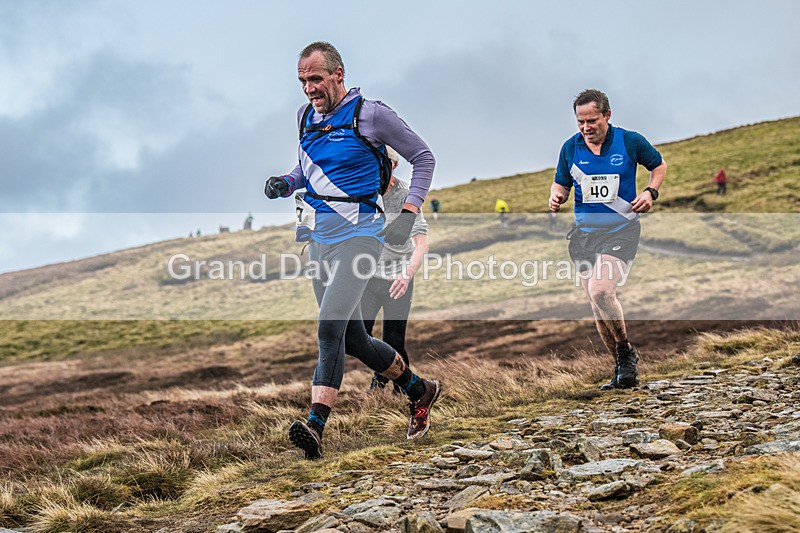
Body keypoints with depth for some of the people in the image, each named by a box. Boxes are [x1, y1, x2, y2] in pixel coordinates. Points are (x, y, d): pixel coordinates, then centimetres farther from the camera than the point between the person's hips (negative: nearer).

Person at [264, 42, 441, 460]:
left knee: (330, 328, -22)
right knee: (352, 339, 11)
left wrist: (408, 214, -8)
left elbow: (423, 157, 1)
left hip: (359, 233, -7)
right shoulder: (305, 116, 11)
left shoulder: (370, 115, -7)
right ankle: (418, 390, 31)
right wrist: (286, 183, 4)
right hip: (319, 235, 7)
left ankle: (315, 425, -25)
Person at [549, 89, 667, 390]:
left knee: (601, 291, -24)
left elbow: (659, 165, 12)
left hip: (621, 230, -4)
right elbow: (561, 183, 15)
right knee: (596, 306, 5)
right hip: (585, 232, 4)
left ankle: (626, 351, -1)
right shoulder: (570, 148, 2)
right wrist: (556, 197, -8)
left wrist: (650, 193, -5)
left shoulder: (630, 141, -4)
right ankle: (623, 370, 19)